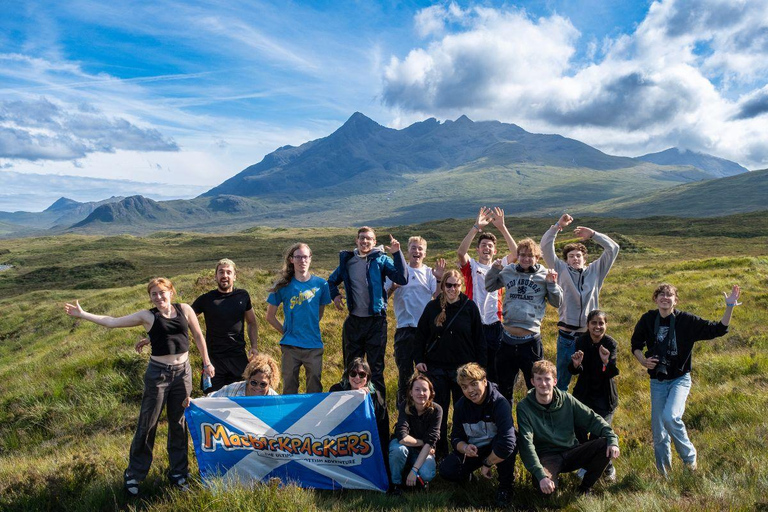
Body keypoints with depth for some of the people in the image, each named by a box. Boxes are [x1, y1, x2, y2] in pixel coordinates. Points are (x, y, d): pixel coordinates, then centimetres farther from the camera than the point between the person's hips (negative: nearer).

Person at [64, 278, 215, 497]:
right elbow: (112, 322, -3)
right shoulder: (147, 316, -3)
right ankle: (134, 475, 23)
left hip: (183, 372, 2)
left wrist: (206, 362, 8)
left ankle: (178, 473, 27)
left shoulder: (185, 309, 1)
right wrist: (83, 314, -9)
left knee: (179, 424, 12)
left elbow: (198, 335, 8)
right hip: (158, 373, -2)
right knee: (147, 424, 5)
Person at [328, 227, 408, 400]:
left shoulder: (381, 259, -4)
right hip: (353, 321, 3)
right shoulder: (347, 260, 6)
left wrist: (397, 253, -23)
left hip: (376, 322, -3)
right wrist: (335, 295, 4)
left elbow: (402, 279, -18)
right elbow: (332, 281, 23)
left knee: (376, 368, 5)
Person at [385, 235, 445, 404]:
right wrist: (393, 287, -15)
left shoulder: (430, 273, 6)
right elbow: (384, 296, 3)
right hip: (405, 328, -1)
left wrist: (439, 279, -16)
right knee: (404, 370, 5)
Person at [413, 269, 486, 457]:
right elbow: (420, 334, 7)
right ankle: (440, 451, 22)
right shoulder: (432, 307, 1)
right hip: (436, 368, 1)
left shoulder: (470, 307, -2)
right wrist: (418, 359, 0)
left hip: (464, 368, -1)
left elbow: (479, 338, 1)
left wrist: (480, 365, -2)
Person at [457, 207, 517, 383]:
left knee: (495, 371, 9)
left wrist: (502, 227, -14)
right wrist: (476, 227, -23)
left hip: (495, 325, 2)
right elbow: (460, 252, -17)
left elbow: (515, 253, -6)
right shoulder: (471, 266, 4)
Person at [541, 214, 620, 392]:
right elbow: (546, 247, -2)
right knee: (562, 380, 9)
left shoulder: (595, 271, 11)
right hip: (567, 335, -1)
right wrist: (557, 226, -8)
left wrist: (593, 234, 0)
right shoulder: (562, 270, 7)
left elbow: (613, 248, 6)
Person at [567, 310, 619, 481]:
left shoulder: (611, 343, -13)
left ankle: (608, 468, 18)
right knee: (579, 432, -4)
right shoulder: (581, 341, -8)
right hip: (584, 393, 2)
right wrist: (576, 364, -34)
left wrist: (606, 362, -46)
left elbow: (612, 372, -24)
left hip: (604, 396, -2)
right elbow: (574, 371, -11)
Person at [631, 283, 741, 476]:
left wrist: (730, 307, -17)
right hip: (657, 381, 3)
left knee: (670, 417, -26)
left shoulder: (686, 321, -9)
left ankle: (689, 455, 2)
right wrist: (643, 360, -8)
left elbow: (717, 330, -7)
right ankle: (663, 471, 27)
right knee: (658, 429, 6)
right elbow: (636, 344, 10)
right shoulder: (648, 319, -3)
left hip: (680, 379, -3)